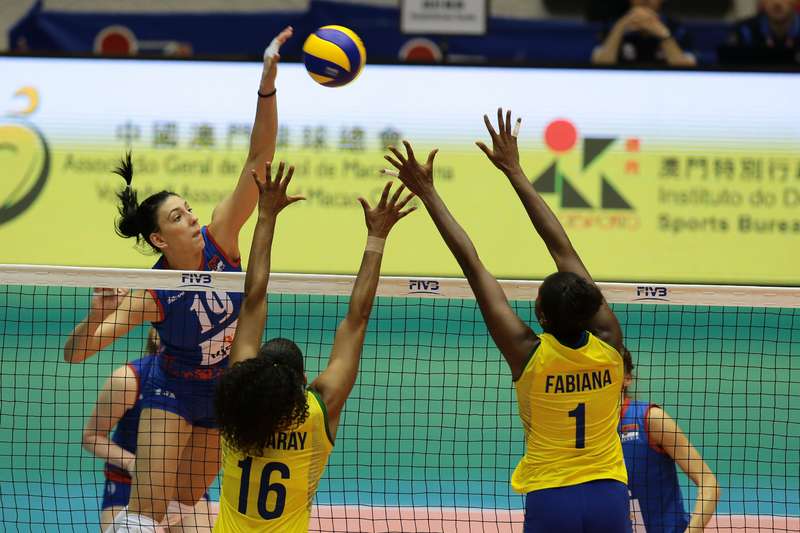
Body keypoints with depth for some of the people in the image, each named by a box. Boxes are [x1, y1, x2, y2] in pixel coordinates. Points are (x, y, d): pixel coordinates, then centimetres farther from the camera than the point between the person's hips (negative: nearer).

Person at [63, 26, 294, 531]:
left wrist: (267, 84, -37)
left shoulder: (219, 238, -17)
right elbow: (75, 354, -24)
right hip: (174, 393, -4)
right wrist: (96, 317, -46)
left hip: (227, 394, 4)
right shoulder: (151, 294, -23)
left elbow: (258, 160, -25)